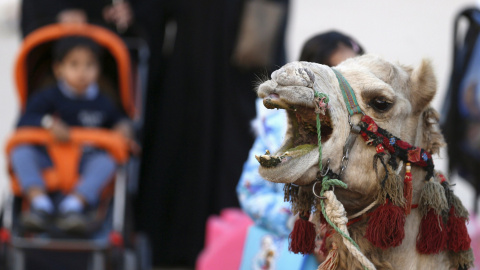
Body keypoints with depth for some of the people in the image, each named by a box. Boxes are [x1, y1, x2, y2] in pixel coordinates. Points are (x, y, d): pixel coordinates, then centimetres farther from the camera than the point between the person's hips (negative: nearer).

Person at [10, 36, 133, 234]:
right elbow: (24, 123, -7)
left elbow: (118, 119, 30)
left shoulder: (102, 104, 13)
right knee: (20, 152, -27)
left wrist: (123, 127, 5)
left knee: (106, 161, -31)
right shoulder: (48, 98, 6)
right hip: (46, 159, 0)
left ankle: (74, 205, -46)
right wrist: (48, 123, -26)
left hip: (86, 161, 0)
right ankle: (40, 203, -44)